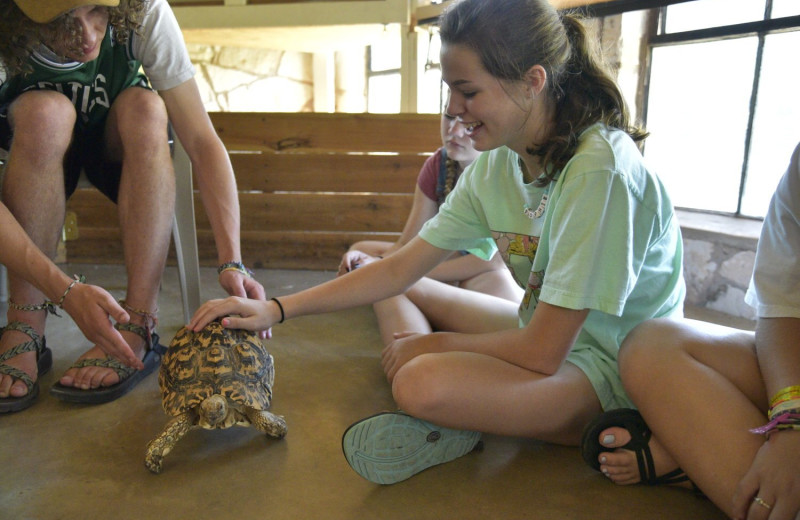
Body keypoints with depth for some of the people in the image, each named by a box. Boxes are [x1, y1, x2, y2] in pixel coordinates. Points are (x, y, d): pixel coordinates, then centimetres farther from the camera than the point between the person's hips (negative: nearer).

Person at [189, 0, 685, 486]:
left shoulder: (601, 170, -27)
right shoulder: (495, 167, -4)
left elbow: (543, 352, -26)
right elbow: (401, 269, -3)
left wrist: (433, 345, -12)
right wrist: (276, 309, -8)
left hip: (615, 366, -8)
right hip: (545, 332, 8)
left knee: (423, 384, -36)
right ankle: (444, 420, -8)